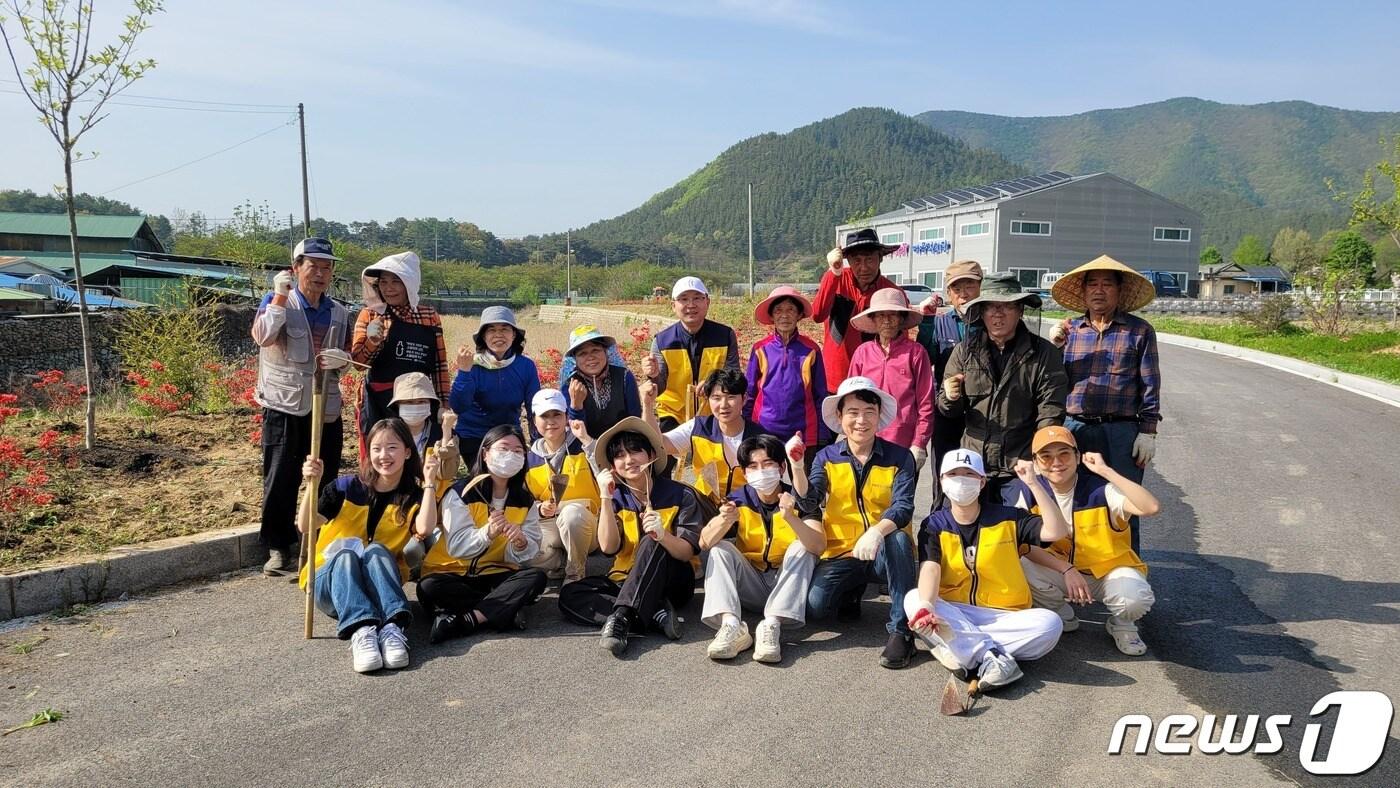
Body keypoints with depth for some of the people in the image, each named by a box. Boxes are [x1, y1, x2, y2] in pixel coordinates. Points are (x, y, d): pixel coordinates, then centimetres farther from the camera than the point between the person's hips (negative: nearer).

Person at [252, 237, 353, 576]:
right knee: (280, 480, -1)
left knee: (327, 479, 9)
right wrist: (281, 295, -19)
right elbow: (262, 336, -20)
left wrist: (340, 359, -5)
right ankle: (279, 548, 9)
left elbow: (347, 356, 19)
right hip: (284, 407, -4)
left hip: (327, 409, 4)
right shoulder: (276, 301, -1)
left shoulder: (339, 313, 11)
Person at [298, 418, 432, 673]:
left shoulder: (413, 497, 0)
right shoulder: (347, 487, -2)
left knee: (376, 550, -31)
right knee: (346, 553, -33)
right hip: (331, 580, 0)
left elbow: (424, 528, -23)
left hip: (379, 582, 0)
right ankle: (360, 630, -56)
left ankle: (392, 628, -52)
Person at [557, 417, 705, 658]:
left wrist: (663, 535, -36)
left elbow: (688, 552, -14)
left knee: (651, 544, -32)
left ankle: (621, 617, -39)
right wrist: (606, 498, -21)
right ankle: (656, 614, -30)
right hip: (625, 581, 4)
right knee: (569, 595, -21)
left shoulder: (681, 496, -6)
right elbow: (608, 547, -12)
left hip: (672, 582, -3)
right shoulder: (616, 499, 2)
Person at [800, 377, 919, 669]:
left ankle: (901, 631, -23)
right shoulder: (826, 458, 2)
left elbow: (903, 507, -18)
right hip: (841, 553, 1)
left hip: (885, 554, -1)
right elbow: (809, 505, -13)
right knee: (813, 605, -24)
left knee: (897, 538, -35)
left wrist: (876, 532, -39)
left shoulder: (899, 457, -3)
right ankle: (852, 591, 12)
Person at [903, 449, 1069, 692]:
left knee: (1049, 624, -28)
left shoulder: (1008, 518, 4)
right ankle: (992, 655, -33)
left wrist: (1033, 483, -16)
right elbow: (930, 569, -16)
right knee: (913, 600, -29)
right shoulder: (934, 525, 1)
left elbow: (1056, 531, -10)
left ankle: (954, 647, -27)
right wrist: (926, 607, -37)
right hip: (952, 614, 0)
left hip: (1004, 616, 0)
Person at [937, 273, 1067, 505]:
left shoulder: (1043, 353, -1)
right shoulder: (964, 351, 6)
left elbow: (1051, 415, -5)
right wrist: (951, 399, -12)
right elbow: (949, 411, 11)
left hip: (1021, 468, -2)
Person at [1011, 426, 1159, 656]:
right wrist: (1066, 569, -24)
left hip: (1109, 568, -2)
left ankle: (1122, 625, 5)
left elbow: (1151, 507, -37)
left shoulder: (1100, 489, -20)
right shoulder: (1030, 492, -11)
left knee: (1135, 599, -35)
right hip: (1061, 571, 3)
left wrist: (1105, 471, -34)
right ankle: (1062, 617, 5)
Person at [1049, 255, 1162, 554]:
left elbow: (1150, 385, 2)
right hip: (1074, 429, 3)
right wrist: (1053, 348, -4)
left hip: (1122, 432, -2)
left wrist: (1148, 431, -4)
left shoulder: (1139, 331, 4)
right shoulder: (1069, 329, 11)